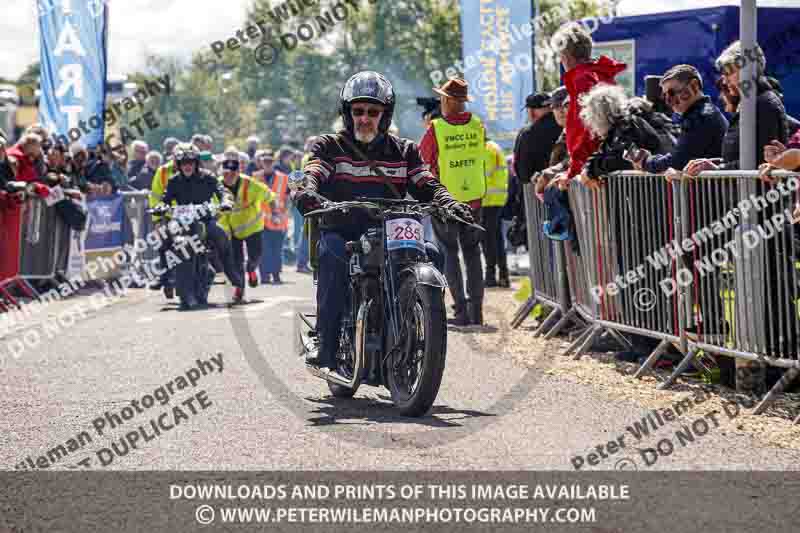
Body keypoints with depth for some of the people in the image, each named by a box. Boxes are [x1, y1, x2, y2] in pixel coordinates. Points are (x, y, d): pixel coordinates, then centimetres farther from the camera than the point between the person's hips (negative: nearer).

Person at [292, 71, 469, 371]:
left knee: (431, 254, -23)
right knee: (333, 255, -36)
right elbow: (313, 175, -11)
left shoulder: (404, 151, 16)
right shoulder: (329, 147, 8)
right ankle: (327, 344, -36)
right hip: (340, 231, -2)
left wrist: (448, 203, -19)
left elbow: (427, 186, 4)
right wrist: (307, 192, -36)